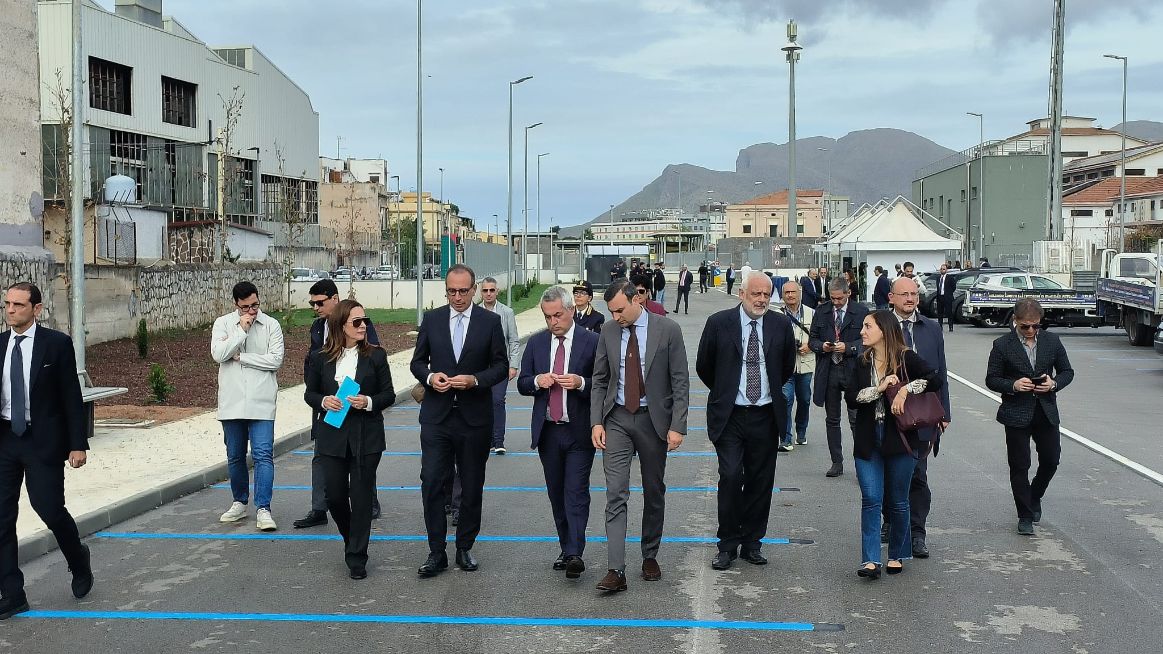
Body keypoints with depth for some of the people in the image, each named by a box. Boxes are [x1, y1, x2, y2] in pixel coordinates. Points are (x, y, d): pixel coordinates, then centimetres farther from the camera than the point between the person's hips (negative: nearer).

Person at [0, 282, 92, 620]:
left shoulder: (57, 344, -5)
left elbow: (72, 396, -5)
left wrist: (78, 444, -8)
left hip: (43, 440, -4)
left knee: (49, 508, -6)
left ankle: (79, 561, 26)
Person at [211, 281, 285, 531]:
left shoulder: (271, 325, 0)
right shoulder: (223, 323, 4)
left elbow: (275, 360, -9)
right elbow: (218, 354, -10)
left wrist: (240, 356, -8)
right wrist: (242, 330, -14)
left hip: (261, 401, -2)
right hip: (231, 401, 2)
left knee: (263, 454, -9)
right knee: (235, 456, 13)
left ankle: (263, 509, -8)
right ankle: (240, 502, 29)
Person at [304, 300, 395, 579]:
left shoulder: (376, 355, 0)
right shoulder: (320, 358, 2)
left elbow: (389, 394, 3)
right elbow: (309, 393, 10)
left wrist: (368, 402, -16)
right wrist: (324, 401, -11)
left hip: (366, 438, -1)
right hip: (332, 437, 1)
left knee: (361, 497, 0)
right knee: (334, 495, 5)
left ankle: (356, 558, 9)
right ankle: (352, 539, 34)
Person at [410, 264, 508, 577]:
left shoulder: (490, 321, 0)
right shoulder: (431, 319, 5)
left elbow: (501, 365, 1)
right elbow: (417, 361, 10)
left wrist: (475, 380, -16)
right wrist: (429, 376, -11)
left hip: (475, 416, 0)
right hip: (436, 415, 1)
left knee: (472, 487, 9)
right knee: (432, 484, -5)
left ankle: (464, 548, 23)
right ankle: (437, 553, 4)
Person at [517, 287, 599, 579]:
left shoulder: (592, 342, -4)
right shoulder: (536, 343, 8)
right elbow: (522, 383, 10)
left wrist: (581, 383, -21)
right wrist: (537, 381, -12)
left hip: (579, 432, -4)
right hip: (547, 432, 4)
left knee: (576, 493, -9)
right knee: (556, 495, 11)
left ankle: (575, 554, -11)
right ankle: (566, 549, 21)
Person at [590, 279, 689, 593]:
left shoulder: (668, 329, -7)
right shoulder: (608, 331, 2)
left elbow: (680, 381, -5)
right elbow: (599, 380, 8)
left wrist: (677, 426, -10)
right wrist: (596, 422, -1)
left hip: (653, 419, -1)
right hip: (617, 419, 1)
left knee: (654, 492, 10)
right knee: (615, 493, -7)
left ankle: (650, 556, 27)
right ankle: (616, 570, -9)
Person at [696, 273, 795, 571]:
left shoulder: (781, 325, 1)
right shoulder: (719, 323, -5)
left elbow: (788, 366, 18)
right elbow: (703, 366, 7)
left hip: (766, 415, 3)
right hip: (730, 415, -2)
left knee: (760, 481, 7)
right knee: (730, 478, -8)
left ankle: (751, 543, 20)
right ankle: (728, 544, 5)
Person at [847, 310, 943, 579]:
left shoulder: (906, 358, -4)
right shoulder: (862, 362, 8)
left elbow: (935, 379, -13)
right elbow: (851, 398, -1)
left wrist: (905, 389, -19)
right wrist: (879, 389, -14)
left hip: (900, 439, -3)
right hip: (868, 441, 3)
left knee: (897, 502, 8)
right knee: (871, 499, -5)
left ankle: (897, 555, 25)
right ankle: (871, 560, -5)